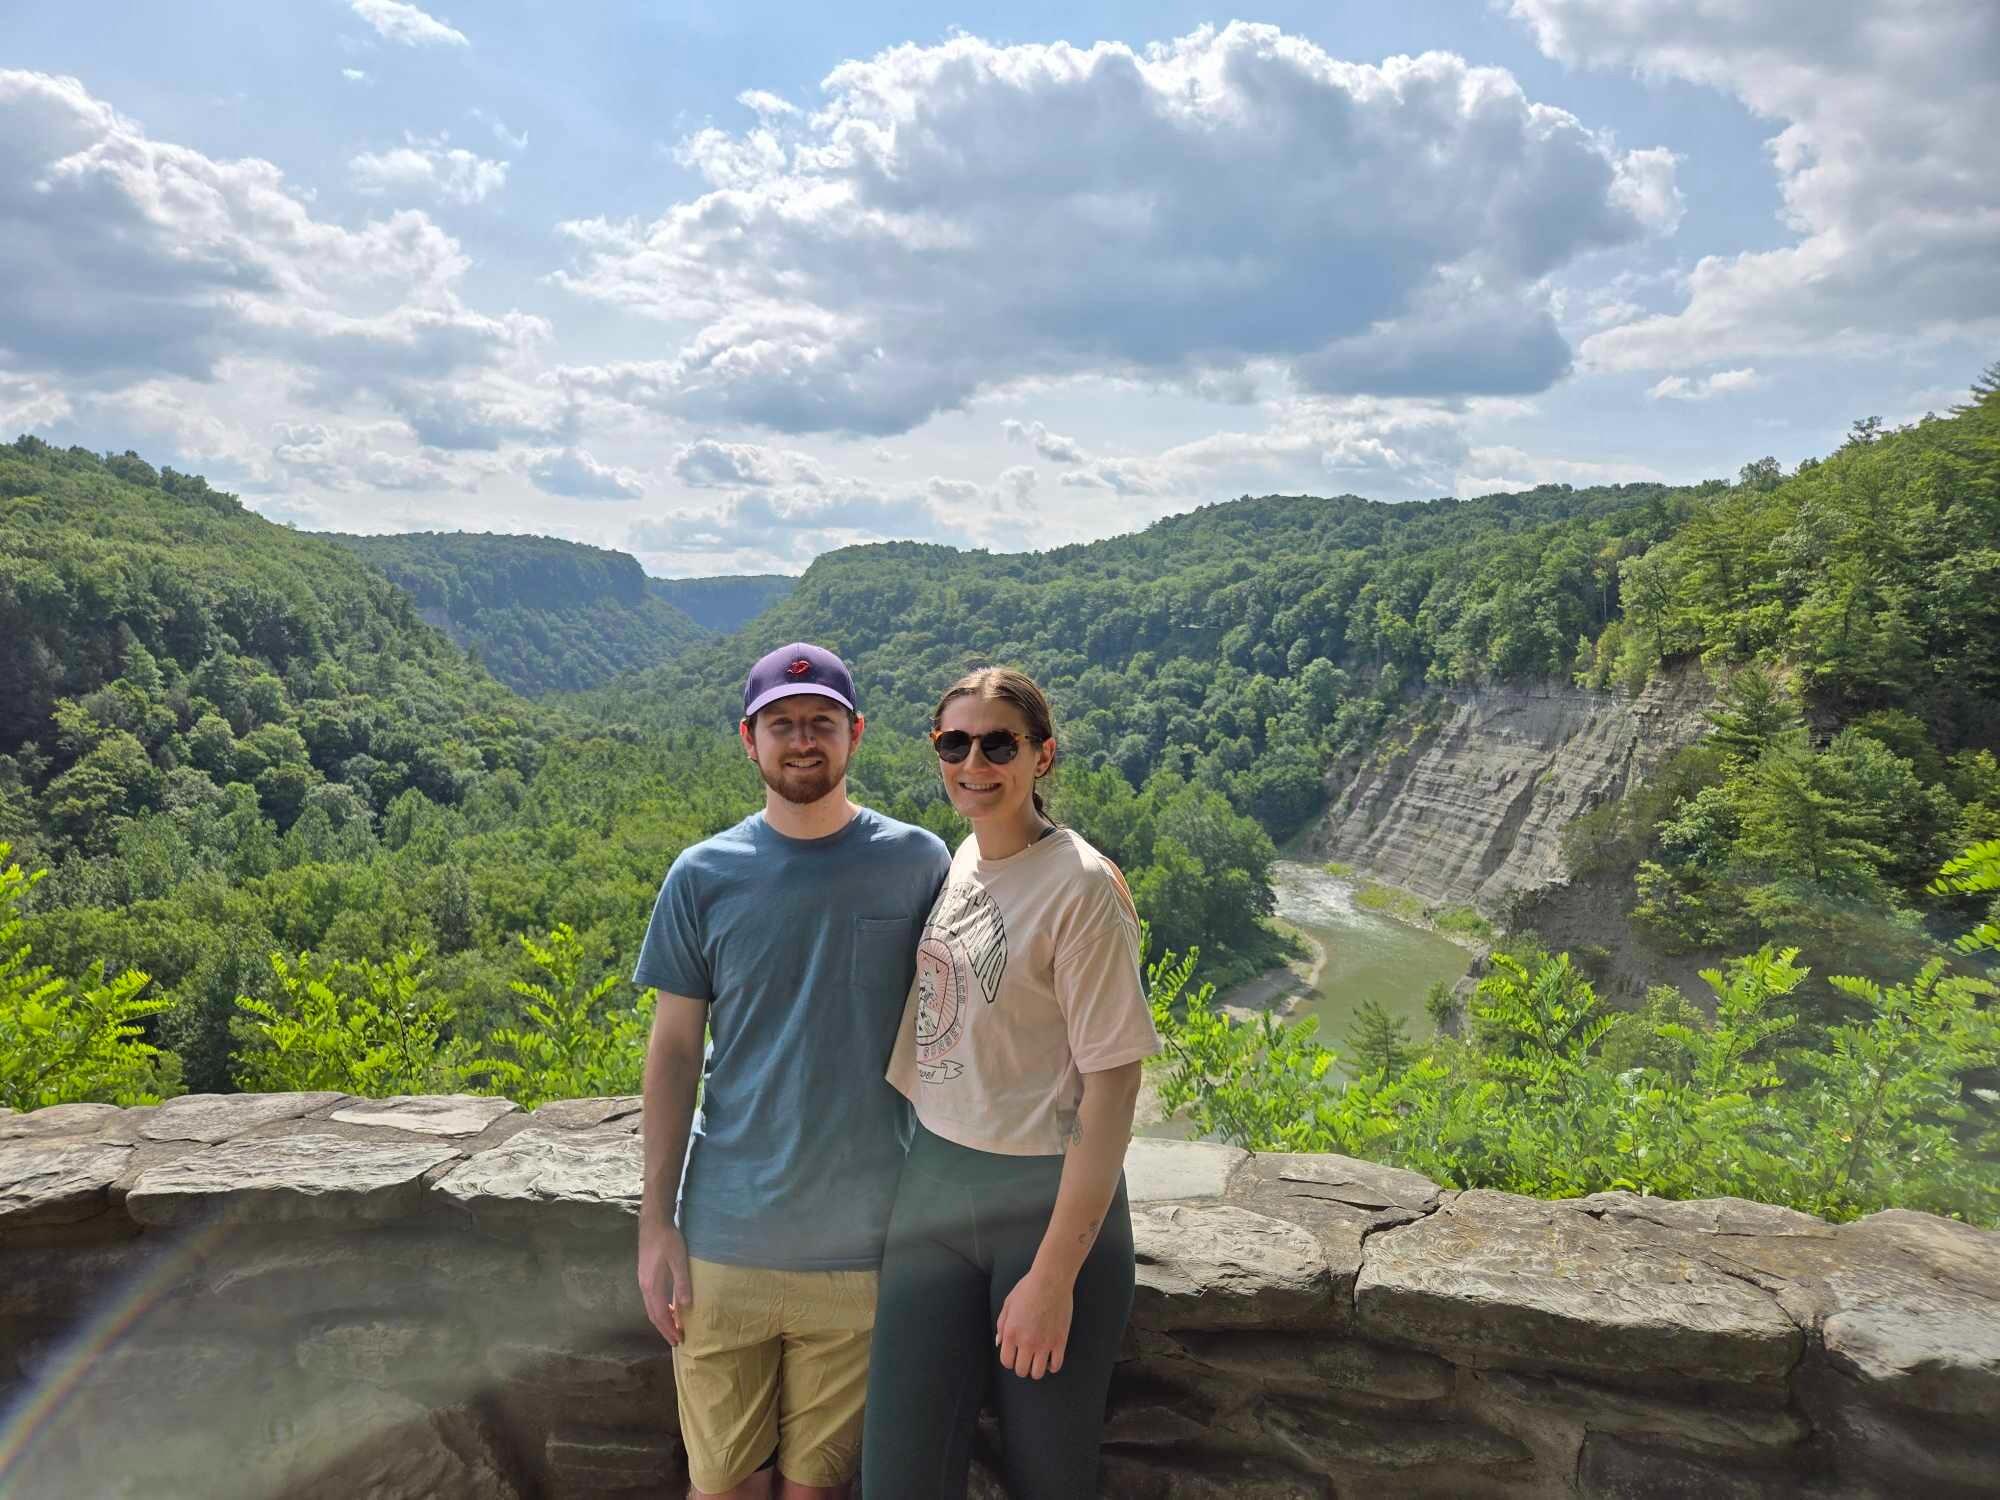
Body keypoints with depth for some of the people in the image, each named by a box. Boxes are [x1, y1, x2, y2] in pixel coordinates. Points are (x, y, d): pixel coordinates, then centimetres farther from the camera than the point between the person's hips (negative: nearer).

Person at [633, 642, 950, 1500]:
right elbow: (673, 1049, 2)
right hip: (724, 1237, 1)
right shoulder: (704, 876, -2)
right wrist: (655, 1222, 0)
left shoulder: (918, 865, -3)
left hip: (863, 1241, 0)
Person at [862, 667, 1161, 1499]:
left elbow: (1111, 1087, -16)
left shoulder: (1083, 886, -16)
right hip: (932, 1186, 6)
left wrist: (1054, 1276, -16)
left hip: (1050, 1203, -5)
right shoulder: (958, 859, 4)